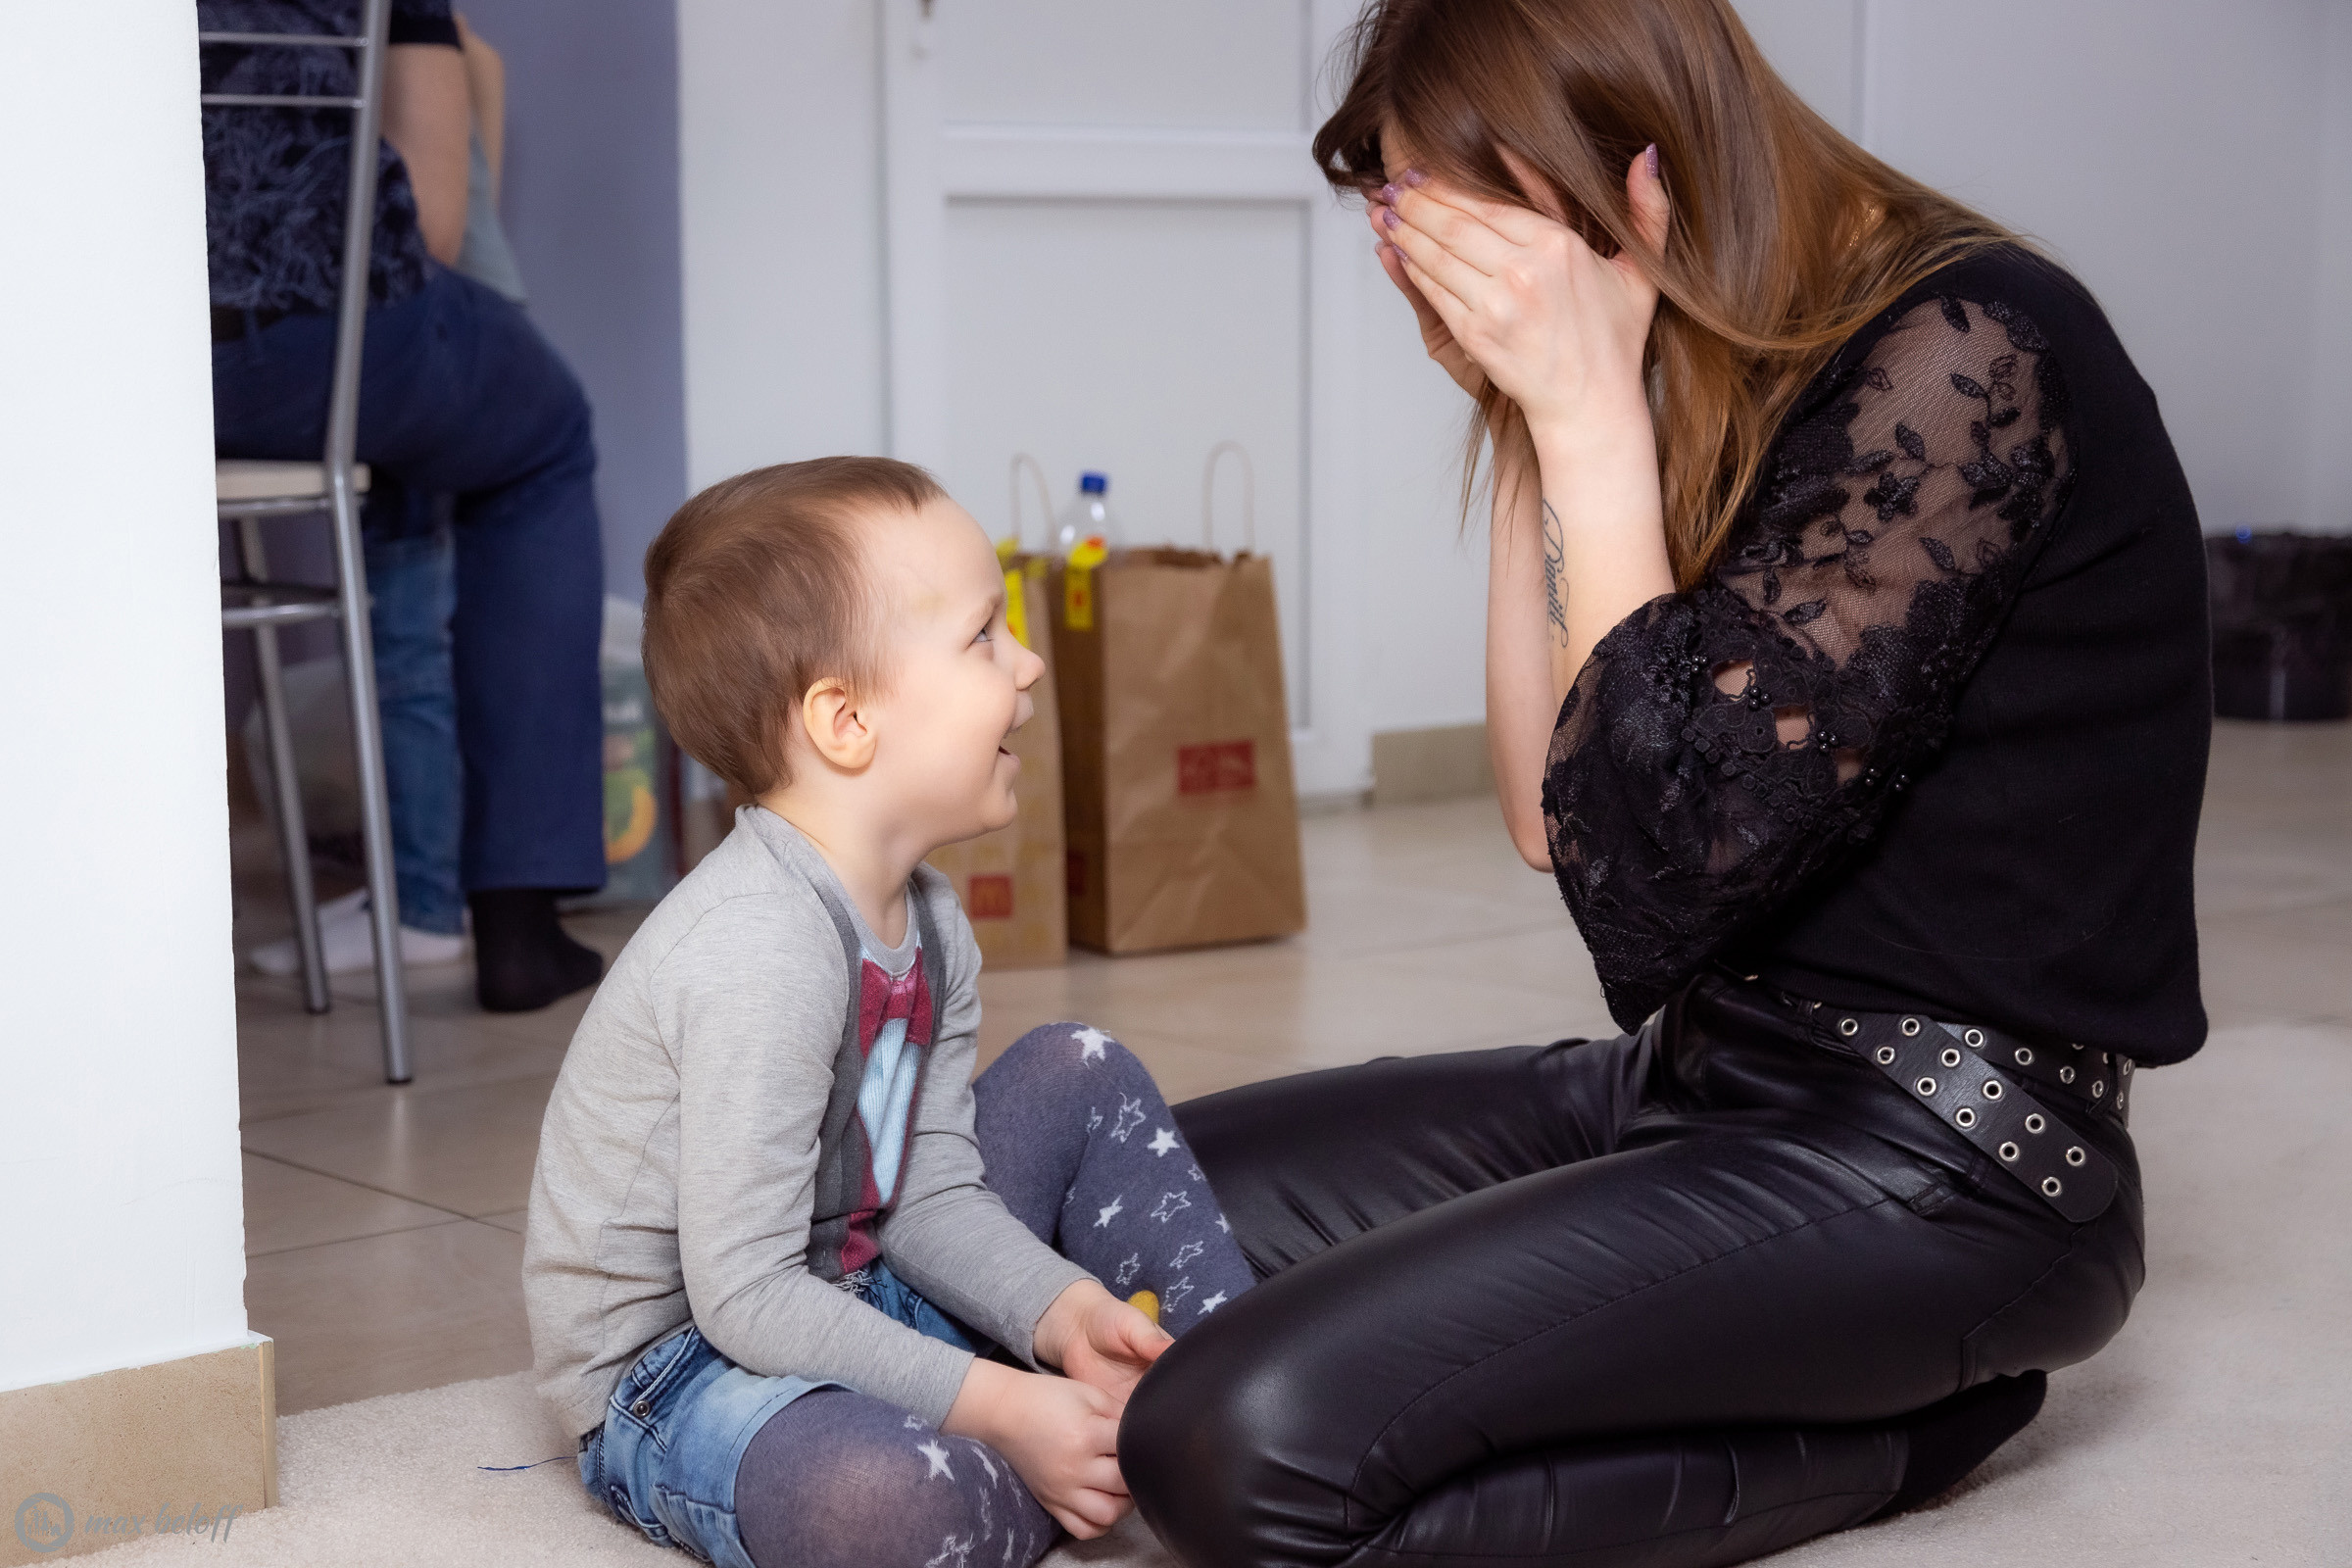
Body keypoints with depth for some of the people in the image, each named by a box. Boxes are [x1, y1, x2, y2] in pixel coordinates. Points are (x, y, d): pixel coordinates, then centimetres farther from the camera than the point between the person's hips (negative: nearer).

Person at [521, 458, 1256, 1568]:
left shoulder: (927, 922, 3)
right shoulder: (759, 953, -29)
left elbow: (933, 1193, 4)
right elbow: (744, 1294, -29)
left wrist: (1061, 1309, -15)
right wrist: (1003, 1407, -27)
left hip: (852, 1301, 10)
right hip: (675, 1373, -10)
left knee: (1081, 1074, 11)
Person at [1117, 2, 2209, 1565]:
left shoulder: (1964, 355, -18)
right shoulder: (1725, 387, 9)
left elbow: (1657, 873, -22)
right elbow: (1550, 820, 7)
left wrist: (1589, 414, -19)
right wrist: (1528, 425, 1)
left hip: (1945, 1160, -10)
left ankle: (1889, 1428, -2)